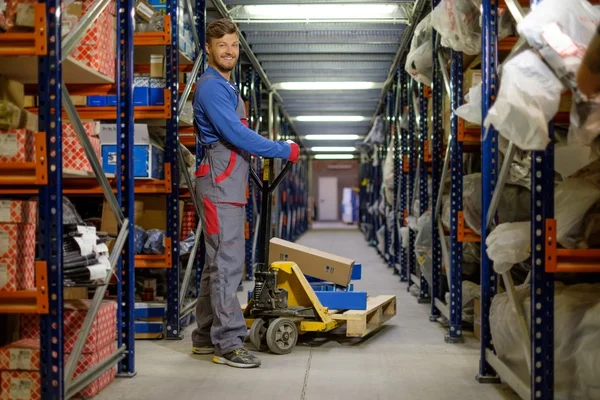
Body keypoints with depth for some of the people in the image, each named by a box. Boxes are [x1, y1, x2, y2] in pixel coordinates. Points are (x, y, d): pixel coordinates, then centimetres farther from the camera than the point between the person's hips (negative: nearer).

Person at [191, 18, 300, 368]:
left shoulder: (225, 87, 20)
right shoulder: (211, 87, -12)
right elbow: (236, 134, -19)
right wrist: (284, 151, -12)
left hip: (230, 188, 10)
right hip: (220, 186, -10)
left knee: (219, 263, 13)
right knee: (227, 264, -9)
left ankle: (206, 337, 20)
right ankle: (229, 343, -5)